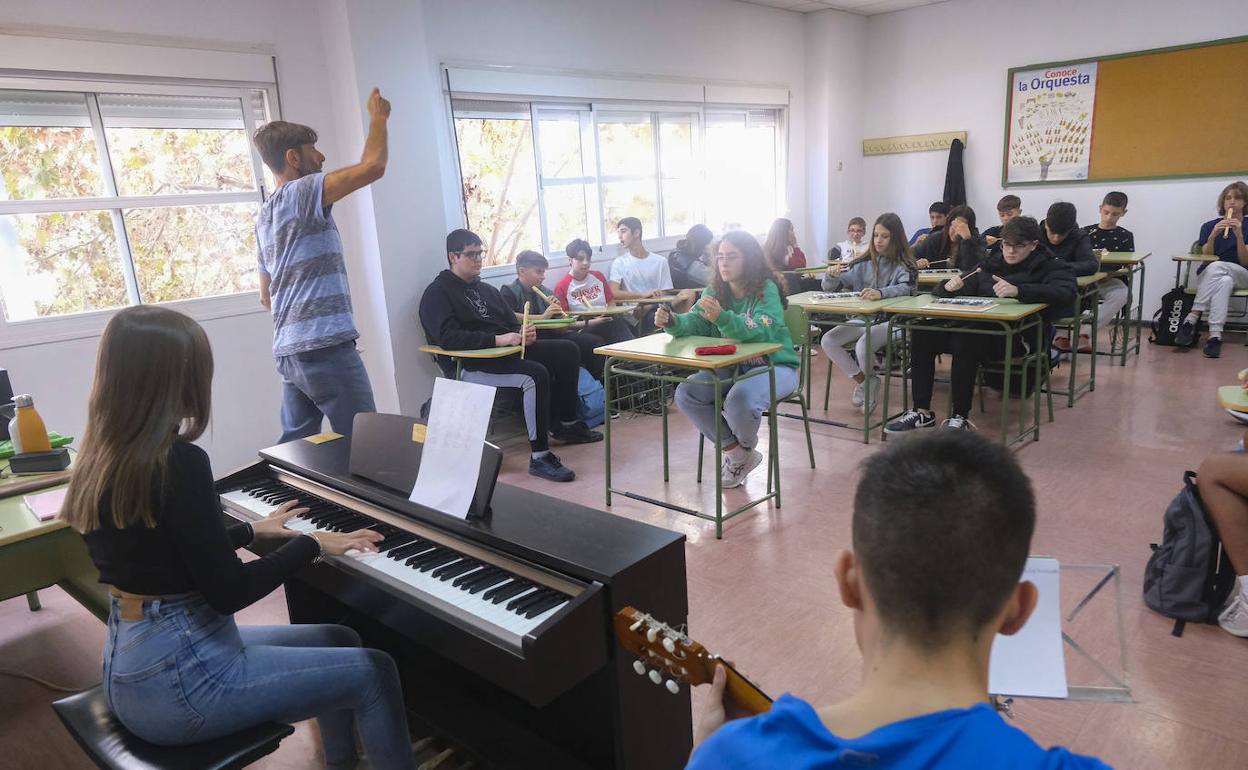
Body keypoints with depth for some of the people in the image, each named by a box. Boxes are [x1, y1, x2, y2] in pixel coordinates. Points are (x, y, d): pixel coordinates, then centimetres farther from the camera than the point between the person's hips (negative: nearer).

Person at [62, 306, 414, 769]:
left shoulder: (101, 457, 5)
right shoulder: (178, 461, -24)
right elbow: (227, 593, -21)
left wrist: (252, 530, 28)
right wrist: (312, 544, -8)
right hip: (178, 678, -9)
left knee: (341, 642, 18)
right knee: (374, 672, -2)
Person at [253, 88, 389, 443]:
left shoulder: (265, 215, 21)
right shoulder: (303, 191, -6)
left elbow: (266, 296, 26)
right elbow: (373, 167, -17)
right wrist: (378, 117, -1)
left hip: (288, 350, 9)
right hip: (326, 347, -9)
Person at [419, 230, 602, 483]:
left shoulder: (487, 290, 22)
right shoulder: (437, 294, -3)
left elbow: (512, 324, 21)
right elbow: (447, 338, -19)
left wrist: (524, 335, -5)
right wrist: (497, 339, -24)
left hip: (507, 351, 8)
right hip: (470, 366, -8)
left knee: (568, 350, -1)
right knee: (535, 375, -32)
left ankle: (566, 424, 10)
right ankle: (539, 457, -28)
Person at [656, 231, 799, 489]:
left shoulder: (766, 289, -15)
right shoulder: (715, 291, 5)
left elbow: (760, 332, -31)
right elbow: (694, 323, -6)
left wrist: (721, 317, -49)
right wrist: (671, 322, -29)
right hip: (732, 366, 6)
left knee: (740, 399, -35)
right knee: (685, 393, -15)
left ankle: (746, 447, 3)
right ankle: (734, 450, 2)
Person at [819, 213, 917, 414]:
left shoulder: (904, 265, -2)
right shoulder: (863, 264, 11)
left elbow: (906, 288, -25)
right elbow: (830, 288, 9)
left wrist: (881, 293, -45)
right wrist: (831, 275, -15)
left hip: (890, 321, -5)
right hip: (862, 318, 5)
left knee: (863, 346, -32)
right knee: (827, 341, -17)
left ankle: (870, 381, 4)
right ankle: (861, 379, 4)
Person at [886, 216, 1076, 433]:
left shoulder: (1050, 267, 6)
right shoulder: (992, 263, 22)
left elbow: (1066, 293, -15)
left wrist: (1018, 290, -30)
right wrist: (950, 286, -1)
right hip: (978, 327, 6)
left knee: (965, 341, -35)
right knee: (922, 334, -16)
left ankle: (960, 418, -24)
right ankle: (922, 412, -14)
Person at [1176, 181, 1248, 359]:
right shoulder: (1209, 226, 9)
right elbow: (1206, 258, -1)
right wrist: (1213, 235, -16)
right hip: (1209, 277, 1)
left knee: (1216, 267, -35)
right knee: (1224, 282, -36)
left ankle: (1192, 318, -40)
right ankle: (1215, 336, -45)